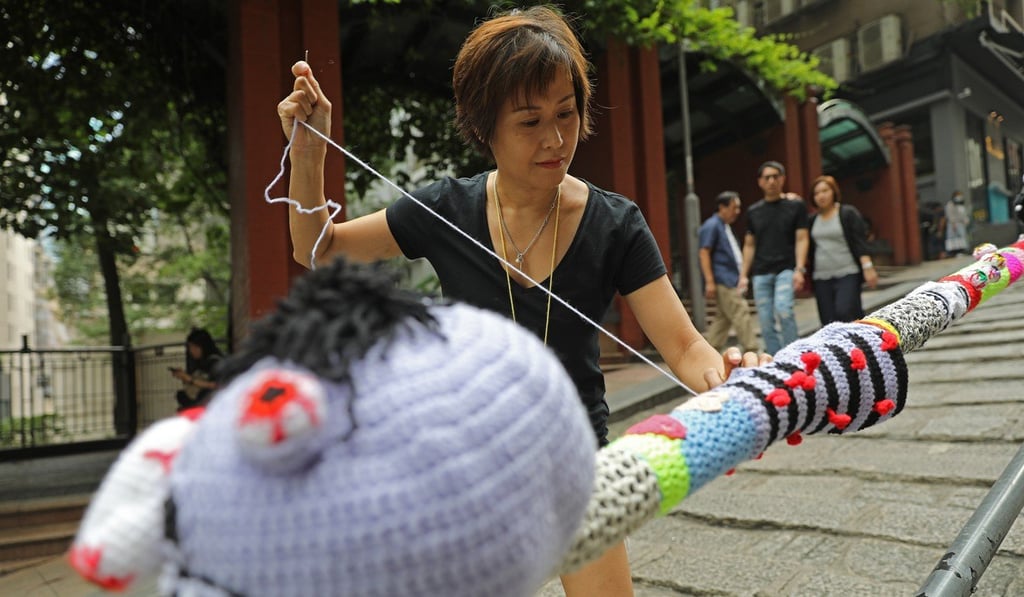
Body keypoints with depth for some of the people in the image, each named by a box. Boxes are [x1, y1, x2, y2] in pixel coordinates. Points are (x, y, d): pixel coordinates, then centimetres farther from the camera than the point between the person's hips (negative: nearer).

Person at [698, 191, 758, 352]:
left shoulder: (725, 226, 21)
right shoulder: (712, 226, -9)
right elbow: (704, 253, -16)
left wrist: (742, 277, 24)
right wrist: (709, 282, -21)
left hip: (731, 281, 10)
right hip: (722, 282, -10)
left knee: (723, 318, 10)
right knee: (741, 314, -12)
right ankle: (751, 352, -9)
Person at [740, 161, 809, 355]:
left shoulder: (795, 206, 5)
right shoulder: (753, 211, 13)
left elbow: (801, 239, 0)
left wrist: (799, 269, -11)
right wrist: (744, 275, 9)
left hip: (786, 268, -3)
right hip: (761, 273, 3)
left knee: (783, 309, -23)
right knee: (766, 321, 0)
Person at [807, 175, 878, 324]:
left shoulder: (848, 213, 0)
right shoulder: (813, 219, 13)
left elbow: (860, 242, -7)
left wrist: (867, 267, -14)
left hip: (848, 274, -4)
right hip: (822, 277, 4)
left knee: (845, 312, -18)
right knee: (828, 322, 0)